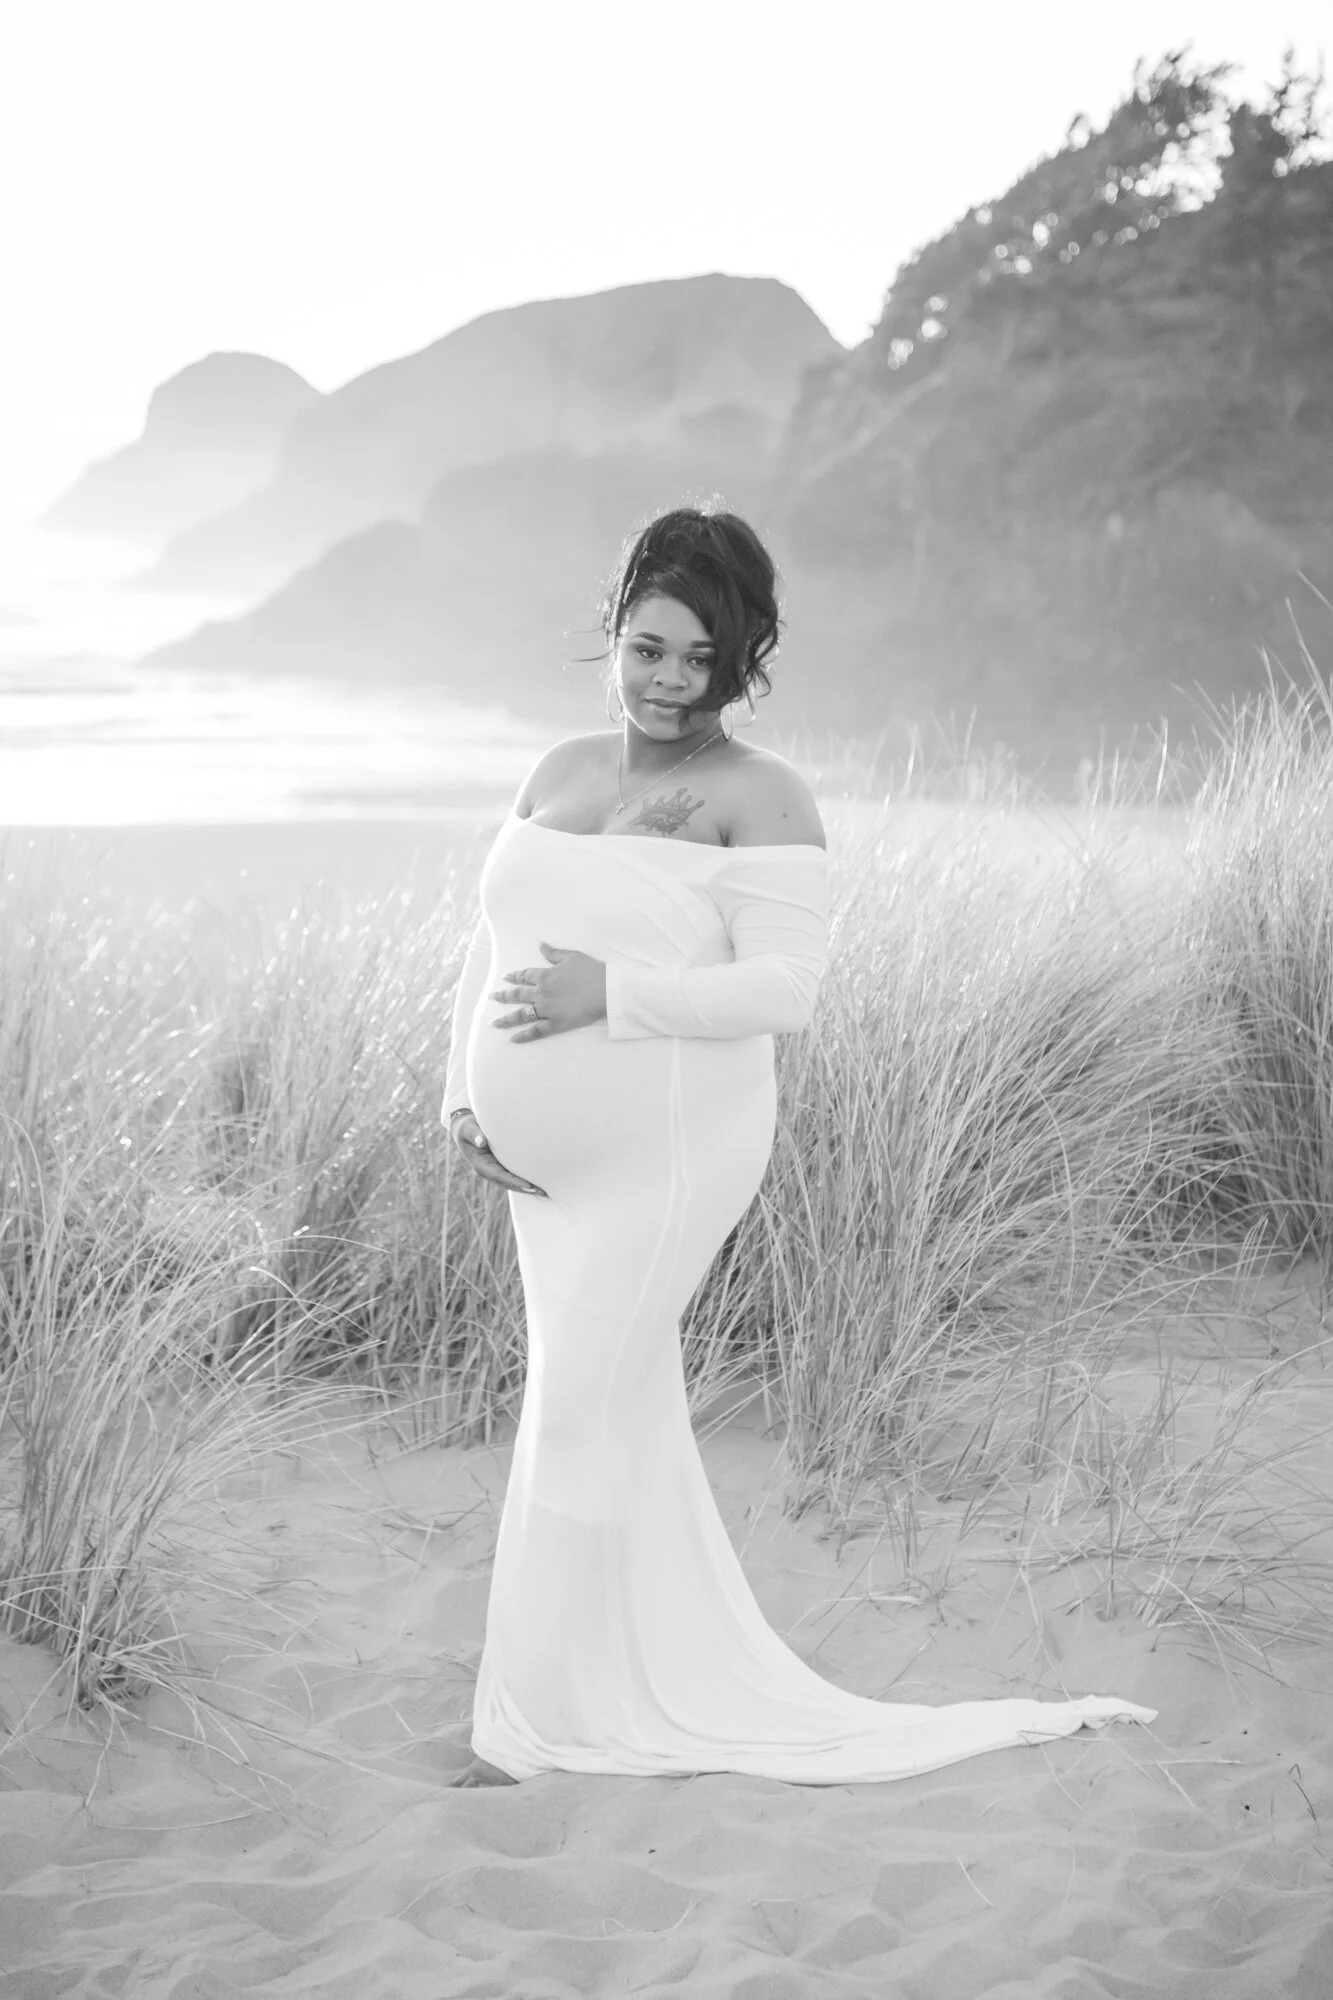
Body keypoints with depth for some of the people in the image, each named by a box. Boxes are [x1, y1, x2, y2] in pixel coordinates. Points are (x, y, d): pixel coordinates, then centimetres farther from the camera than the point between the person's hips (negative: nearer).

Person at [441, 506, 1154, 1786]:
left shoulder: (759, 801, -11)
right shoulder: (560, 771, 10)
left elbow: (784, 986, -19)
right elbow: (490, 942, 15)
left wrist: (611, 991, -26)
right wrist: (461, 1091, 3)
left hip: (666, 1154, -7)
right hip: (547, 1157, 7)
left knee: (577, 1416, -3)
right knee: (625, 1407, 16)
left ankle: (531, 1727, 10)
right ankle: (672, 1687, 32)